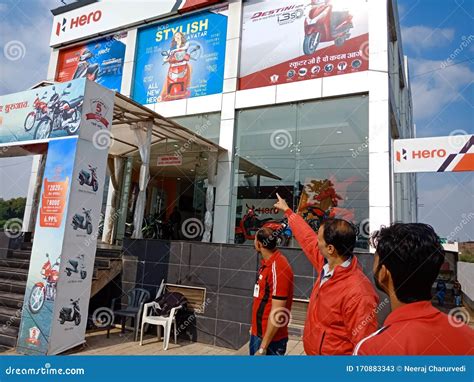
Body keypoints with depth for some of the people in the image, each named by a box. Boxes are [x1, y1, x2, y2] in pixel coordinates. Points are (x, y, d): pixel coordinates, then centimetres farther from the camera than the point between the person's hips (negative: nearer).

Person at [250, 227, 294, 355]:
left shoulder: (278, 268, -24)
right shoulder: (266, 263, 4)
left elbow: (276, 312, -25)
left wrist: (263, 347, -21)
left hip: (270, 339, -8)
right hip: (258, 333, 8)